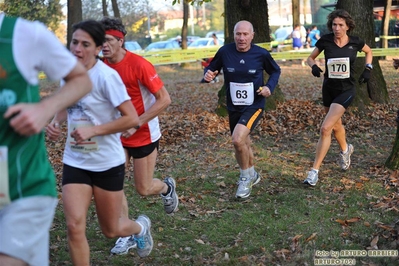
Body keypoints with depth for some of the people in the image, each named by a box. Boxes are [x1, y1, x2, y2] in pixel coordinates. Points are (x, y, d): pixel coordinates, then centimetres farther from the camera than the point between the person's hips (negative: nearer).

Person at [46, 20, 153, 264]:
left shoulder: (106, 76, -19)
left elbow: (132, 119, -21)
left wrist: (92, 130, -27)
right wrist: (56, 121, -2)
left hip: (107, 163, -4)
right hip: (74, 162, 5)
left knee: (111, 230, 12)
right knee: (75, 226, -10)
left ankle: (141, 227, 48)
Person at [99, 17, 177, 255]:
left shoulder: (139, 65, -22)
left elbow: (164, 99, -20)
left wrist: (136, 124, -25)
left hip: (144, 135, -4)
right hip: (117, 134, 5)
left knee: (143, 189, 4)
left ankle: (167, 187, 40)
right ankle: (127, 235, 14)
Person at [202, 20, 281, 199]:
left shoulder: (261, 54, -10)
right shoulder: (225, 52, -10)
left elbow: (275, 71, 7)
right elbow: (211, 68, 4)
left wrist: (270, 87, -10)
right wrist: (208, 75, -20)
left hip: (254, 106, -4)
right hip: (233, 107, 4)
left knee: (238, 139, -25)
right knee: (242, 145, 18)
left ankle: (246, 177, -1)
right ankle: (252, 175, 46)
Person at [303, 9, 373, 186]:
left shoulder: (355, 42, -9)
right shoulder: (325, 41, -8)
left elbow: (369, 51, 13)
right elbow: (311, 58, 6)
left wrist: (368, 68, -1)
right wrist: (314, 66, -16)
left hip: (346, 91, -3)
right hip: (329, 89, 3)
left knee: (325, 129, -16)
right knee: (336, 125, 23)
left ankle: (314, 171, -10)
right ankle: (346, 150, 57)